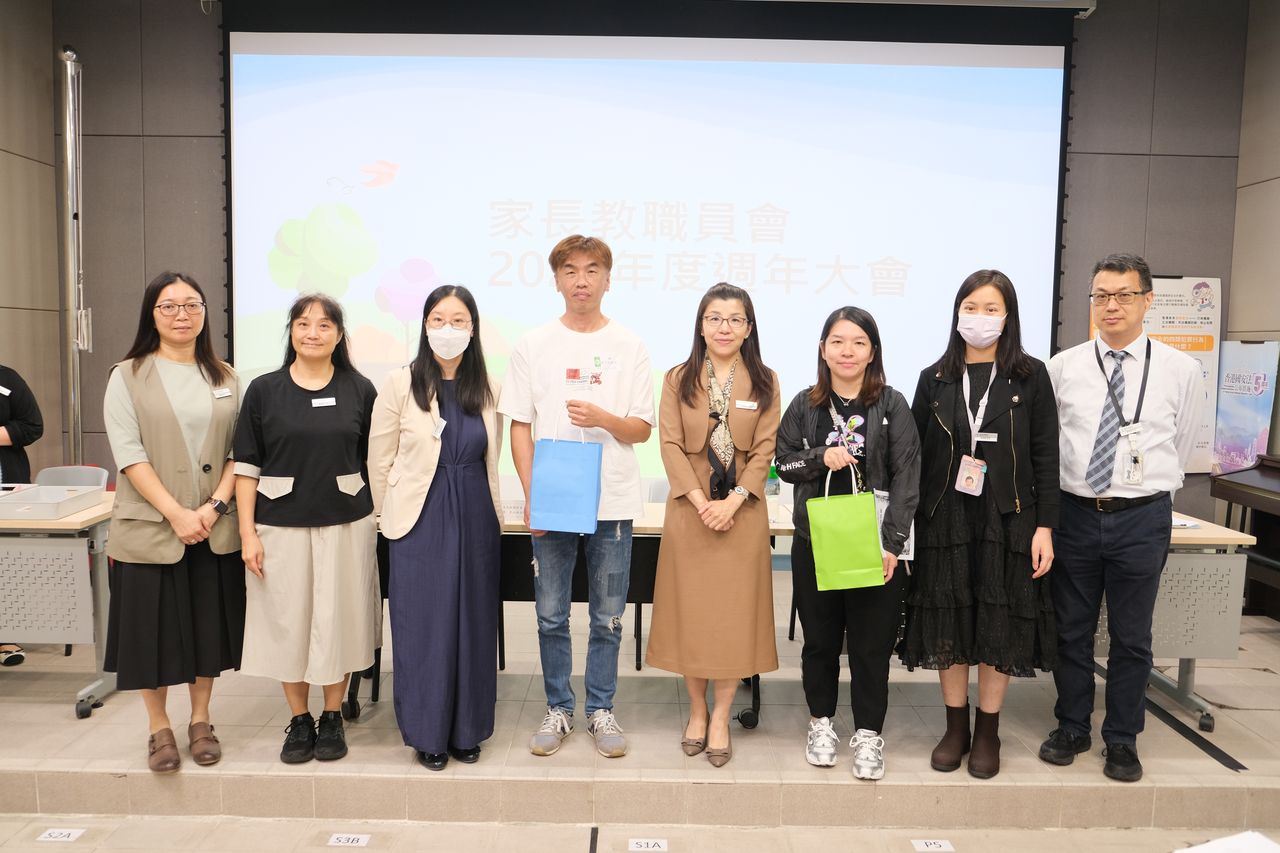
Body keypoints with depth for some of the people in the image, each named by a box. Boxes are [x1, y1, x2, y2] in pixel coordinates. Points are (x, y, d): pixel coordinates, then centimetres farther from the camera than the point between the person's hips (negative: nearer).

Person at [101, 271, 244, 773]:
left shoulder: (224, 378, 8)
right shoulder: (128, 376, 0)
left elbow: (238, 450, 4)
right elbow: (128, 453, -8)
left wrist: (215, 505, -10)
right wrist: (175, 513, -16)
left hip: (214, 529, 3)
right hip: (150, 527, -2)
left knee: (207, 623, 9)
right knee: (153, 625, 5)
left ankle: (200, 722, 25)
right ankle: (159, 729, 21)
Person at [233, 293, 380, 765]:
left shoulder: (359, 390, 3)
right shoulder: (264, 390, 2)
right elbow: (247, 466, 1)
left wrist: (382, 519, 2)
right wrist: (248, 532, -4)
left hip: (346, 524, 0)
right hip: (281, 526, 0)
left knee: (337, 619, 6)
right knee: (287, 620, 7)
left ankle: (332, 718, 24)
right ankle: (299, 721, 24)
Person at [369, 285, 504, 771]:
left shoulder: (488, 389, 4)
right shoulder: (400, 385, -4)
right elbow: (380, 462, 1)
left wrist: (483, 510, 12)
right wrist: (394, 514, 7)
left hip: (476, 520, 3)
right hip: (420, 523, -2)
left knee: (473, 626, 9)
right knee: (424, 627, 4)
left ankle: (467, 730, 25)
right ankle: (428, 734, 20)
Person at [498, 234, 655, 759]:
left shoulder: (629, 347, 3)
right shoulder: (533, 346, 4)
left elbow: (643, 430, 3)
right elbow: (519, 427, 3)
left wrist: (603, 418, -17)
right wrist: (531, 494, -6)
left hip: (613, 502, 0)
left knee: (607, 617, 9)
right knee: (551, 616, 9)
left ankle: (600, 710, 25)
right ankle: (558, 709, 26)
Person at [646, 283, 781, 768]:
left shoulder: (765, 382, 5)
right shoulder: (678, 379, 4)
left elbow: (764, 449, -2)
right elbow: (670, 444, -3)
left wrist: (734, 500, -15)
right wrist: (699, 501, -15)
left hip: (743, 514, 0)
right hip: (689, 512, 0)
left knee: (735, 613, 2)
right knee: (689, 611, 5)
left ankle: (720, 718, 15)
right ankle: (697, 710, 22)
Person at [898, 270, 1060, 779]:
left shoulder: (1030, 377, 1)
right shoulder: (935, 378, 5)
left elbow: (1046, 457, -1)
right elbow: (916, 456, 4)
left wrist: (1044, 527, -7)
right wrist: (908, 522, 0)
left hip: (1008, 520, -1)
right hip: (946, 519, 1)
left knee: (999, 625, 5)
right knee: (949, 624, 6)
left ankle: (988, 733, 22)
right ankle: (956, 728, 23)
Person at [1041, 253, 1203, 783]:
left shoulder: (1181, 371, -1)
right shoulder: (1061, 368, -1)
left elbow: (1181, 446, 12)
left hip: (1142, 519, 0)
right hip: (1075, 514, 1)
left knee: (1131, 637, 10)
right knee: (1071, 631, 12)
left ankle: (1123, 740, 27)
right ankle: (1071, 729, 29)